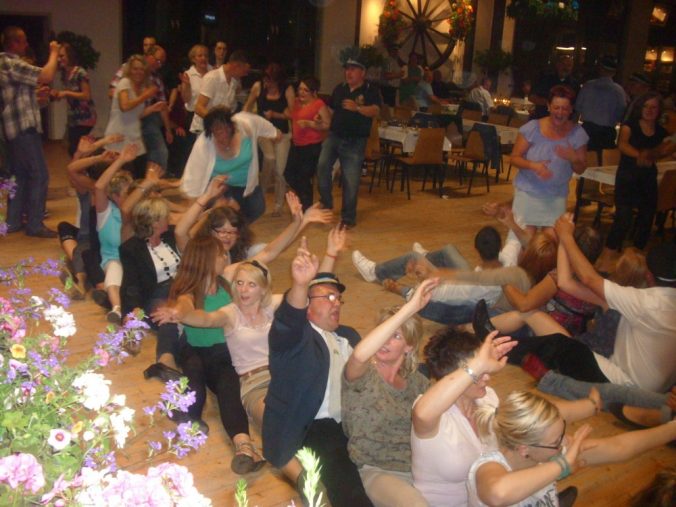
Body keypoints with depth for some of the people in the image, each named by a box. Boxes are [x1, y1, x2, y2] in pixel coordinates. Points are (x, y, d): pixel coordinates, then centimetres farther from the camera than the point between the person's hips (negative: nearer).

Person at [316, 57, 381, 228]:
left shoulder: (370, 90, -2)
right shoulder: (339, 89, 13)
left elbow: (375, 111, -18)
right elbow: (330, 108, 23)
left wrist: (357, 108, -35)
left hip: (355, 142, -3)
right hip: (334, 136, 3)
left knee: (351, 181, 1)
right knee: (322, 166, -20)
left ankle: (348, 217, 15)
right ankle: (326, 201, 0)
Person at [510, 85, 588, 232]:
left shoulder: (577, 133, -4)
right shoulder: (532, 128, -10)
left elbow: (581, 170, 2)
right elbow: (515, 157, -6)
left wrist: (573, 158, -21)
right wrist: (533, 165, -25)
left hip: (556, 196, 2)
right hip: (527, 192, -2)